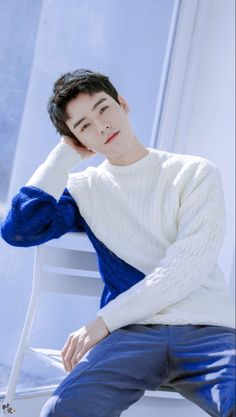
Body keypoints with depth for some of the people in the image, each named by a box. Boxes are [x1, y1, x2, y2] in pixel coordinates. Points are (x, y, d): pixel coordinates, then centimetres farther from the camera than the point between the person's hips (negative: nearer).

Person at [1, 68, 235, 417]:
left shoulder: (195, 173, 9)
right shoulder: (85, 188, 16)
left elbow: (190, 264, -4)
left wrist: (104, 320, -9)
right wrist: (66, 153, 8)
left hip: (206, 327, -1)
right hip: (132, 332, 1)